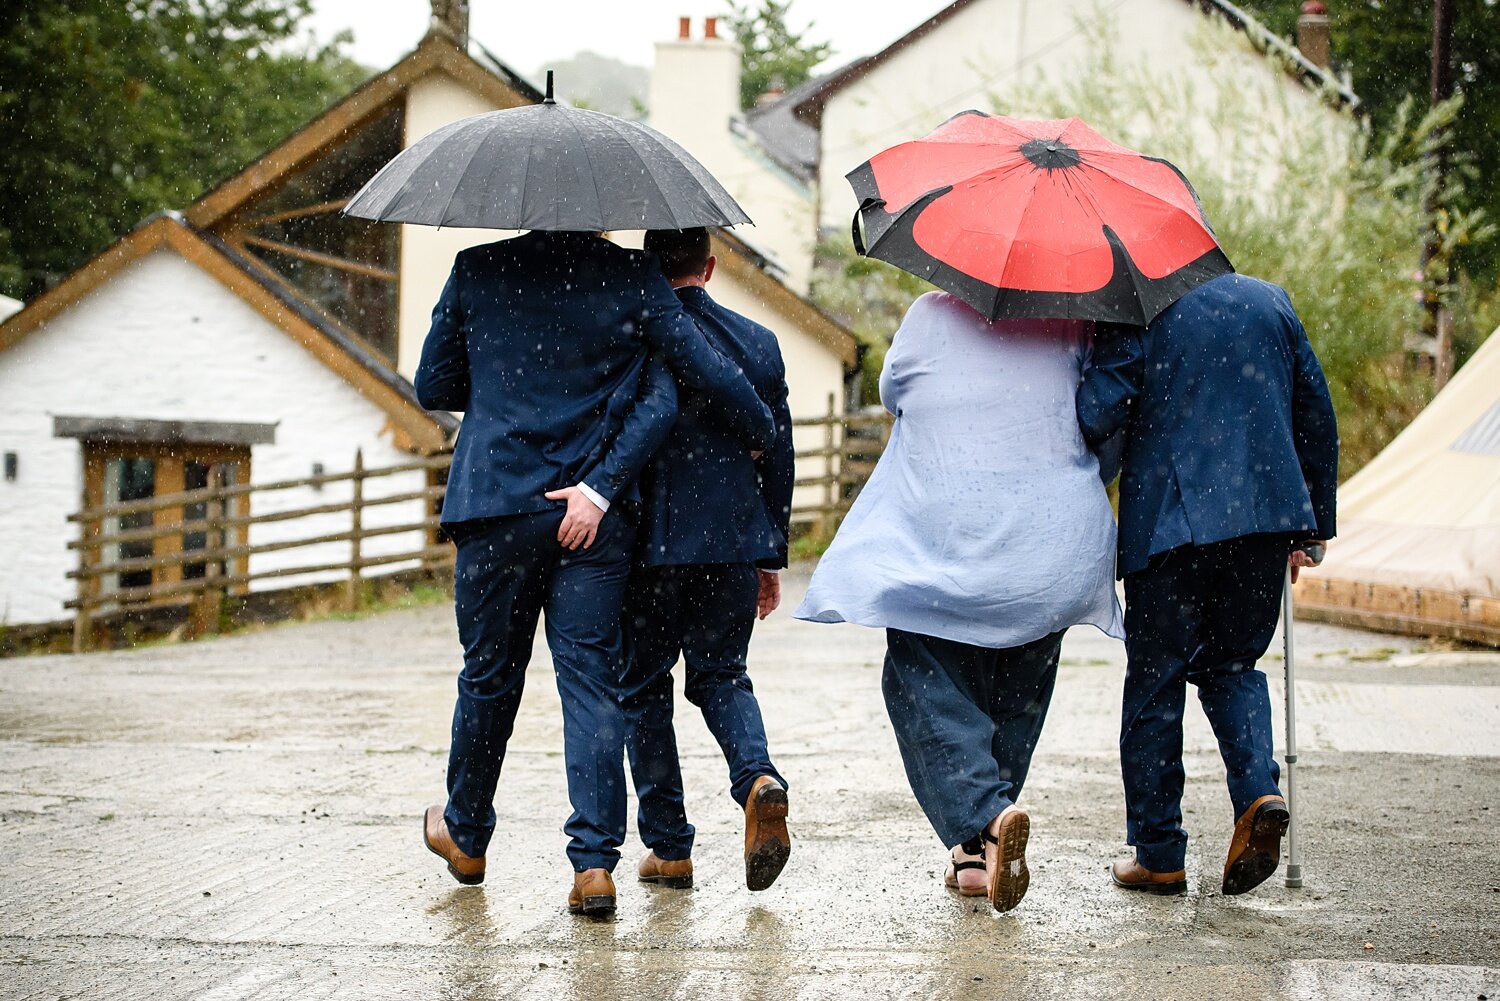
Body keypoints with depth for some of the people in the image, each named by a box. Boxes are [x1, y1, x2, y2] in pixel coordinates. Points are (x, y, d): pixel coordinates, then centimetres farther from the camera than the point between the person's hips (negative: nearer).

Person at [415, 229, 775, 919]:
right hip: (593, 520, 0)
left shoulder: (477, 269, 0)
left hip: (496, 509, 0)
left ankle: (465, 835, 31)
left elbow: (431, 388, 8)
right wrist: (762, 434, 9)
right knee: (592, 680, 2)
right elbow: (676, 391, -7)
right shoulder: (631, 276, -2)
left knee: (489, 676, 14)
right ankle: (595, 860, -8)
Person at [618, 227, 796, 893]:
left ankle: (668, 846, 10)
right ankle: (758, 778, -12)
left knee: (643, 689, 10)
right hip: (735, 548, 3)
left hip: (649, 544, -3)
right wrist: (773, 556, 15)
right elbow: (778, 456, 9)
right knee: (722, 675, 17)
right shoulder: (758, 343, 5)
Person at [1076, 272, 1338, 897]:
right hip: (1267, 515, 4)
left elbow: (1096, 414, -13)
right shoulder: (1270, 300, 11)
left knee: (1155, 683, 6)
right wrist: (1315, 520, 18)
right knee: (1232, 664, 19)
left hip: (1171, 520, -4)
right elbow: (1316, 414, 13)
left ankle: (1158, 854, 9)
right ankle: (1258, 791, -6)